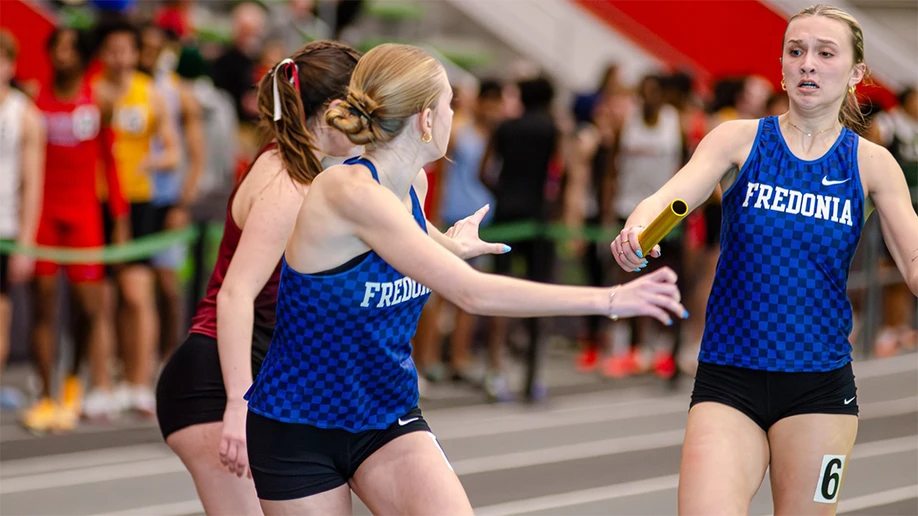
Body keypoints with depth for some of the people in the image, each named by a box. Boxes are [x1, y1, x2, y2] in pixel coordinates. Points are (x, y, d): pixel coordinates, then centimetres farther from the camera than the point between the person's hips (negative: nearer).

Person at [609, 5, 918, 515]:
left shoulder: (871, 163, 3)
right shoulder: (740, 140, 1)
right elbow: (670, 197, -13)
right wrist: (637, 229, -37)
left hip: (819, 389, 1)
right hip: (727, 381, -1)